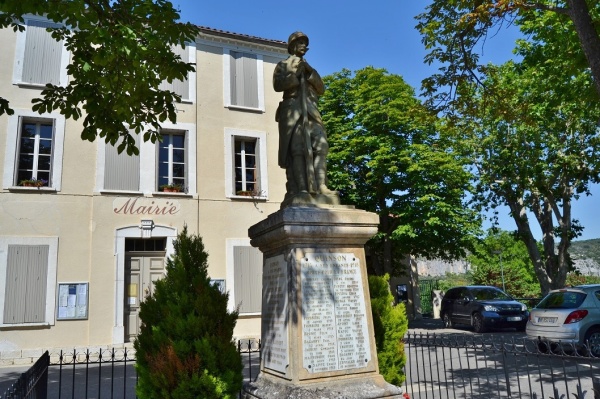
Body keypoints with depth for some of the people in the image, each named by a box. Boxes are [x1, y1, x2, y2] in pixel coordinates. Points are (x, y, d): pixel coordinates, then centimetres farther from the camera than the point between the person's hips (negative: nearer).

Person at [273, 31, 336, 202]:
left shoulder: (308, 67, 31)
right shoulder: (284, 65, 18)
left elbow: (321, 89, 18)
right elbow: (278, 85, -1)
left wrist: (311, 72, 5)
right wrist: (295, 73, -7)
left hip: (311, 111, 5)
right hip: (293, 110, -5)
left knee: (320, 146, -12)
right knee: (297, 149, -16)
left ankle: (320, 186, -19)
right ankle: (300, 189, -23)